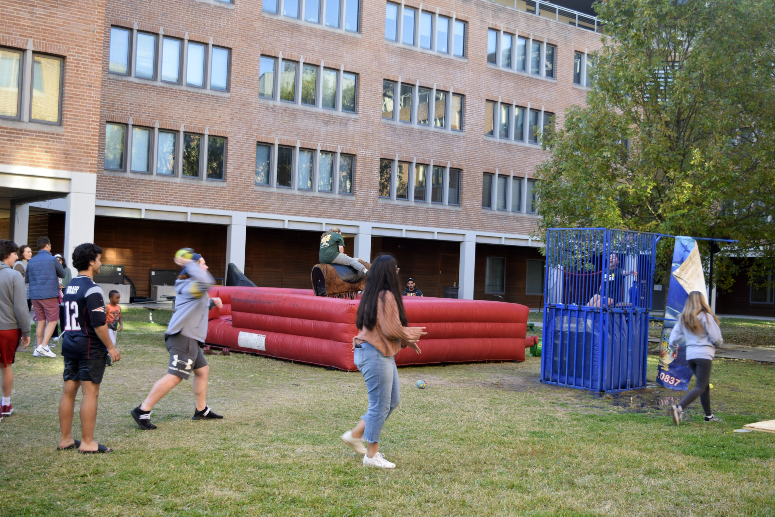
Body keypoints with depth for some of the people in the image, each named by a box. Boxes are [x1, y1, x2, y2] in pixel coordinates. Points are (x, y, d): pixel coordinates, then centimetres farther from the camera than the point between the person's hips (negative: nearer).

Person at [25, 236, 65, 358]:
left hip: (34, 295, 5)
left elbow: (27, 279, 17)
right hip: (49, 294, -5)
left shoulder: (31, 261, 7)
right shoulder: (52, 260, -7)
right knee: (52, 320, 1)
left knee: (40, 321, 12)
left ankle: (38, 348, 14)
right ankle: (43, 346, -11)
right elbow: (62, 274, 6)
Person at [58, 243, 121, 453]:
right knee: (90, 393, -2)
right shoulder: (91, 288, -16)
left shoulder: (70, 286, 12)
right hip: (90, 347, -9)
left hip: (70, 344, 9)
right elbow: (99, 323, -20)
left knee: (68, 391, 10)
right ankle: (87, 443, 2)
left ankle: (65, 439, 18)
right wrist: (111, 347, -12)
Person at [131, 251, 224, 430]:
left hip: (190, 339, 11)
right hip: (183, 336, -11)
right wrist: (190, 264, -23)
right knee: (175, 376, -16)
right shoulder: (190, 285, -11)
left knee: (203, 370, 19)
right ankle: (142, 411, -15)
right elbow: (205, 282, -34)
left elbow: (198, 306, 37)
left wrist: (211, 302, 18)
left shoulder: (189, 286, 21)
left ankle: (201, 410, 29)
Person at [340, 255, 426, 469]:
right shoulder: (386, 297, -18)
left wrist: (405, 340, 13)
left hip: (383, 355, 11)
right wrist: (413, 333, -2)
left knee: (392, 401, 17)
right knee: (380, 406, -2)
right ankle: (372, 455, 9)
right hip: (376, 356, -11)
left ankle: (355, 435, 23)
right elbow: (391, 330, -19)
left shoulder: (374, 295, 13)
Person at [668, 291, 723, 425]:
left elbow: (674, 337, 9)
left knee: (705, 384, 20)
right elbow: (716, 338, -7)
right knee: (700, 387, -8)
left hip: (690, 355, 6)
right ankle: (679, 408, -28)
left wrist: (673, 349, 29)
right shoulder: (706, 316, -7)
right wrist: (719, 343, 16)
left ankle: (709, 415, 25)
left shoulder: (683, 318, 7)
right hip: (704, 354, -6)